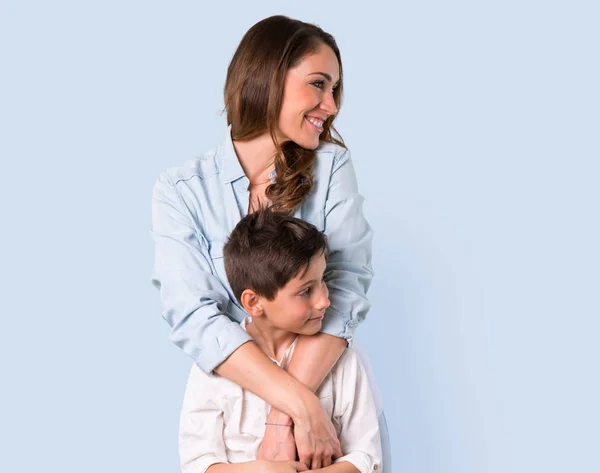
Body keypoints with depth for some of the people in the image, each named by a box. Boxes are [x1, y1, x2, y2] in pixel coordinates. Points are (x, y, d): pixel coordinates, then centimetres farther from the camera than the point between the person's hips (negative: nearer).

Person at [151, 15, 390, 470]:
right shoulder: (181, 190, -9)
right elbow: (193, 317, -20)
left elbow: (347, 286, -17)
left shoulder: (332, 165, -5)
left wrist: (285, 416, -28)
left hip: (339, 392, 1)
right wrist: (300, 403, -31)